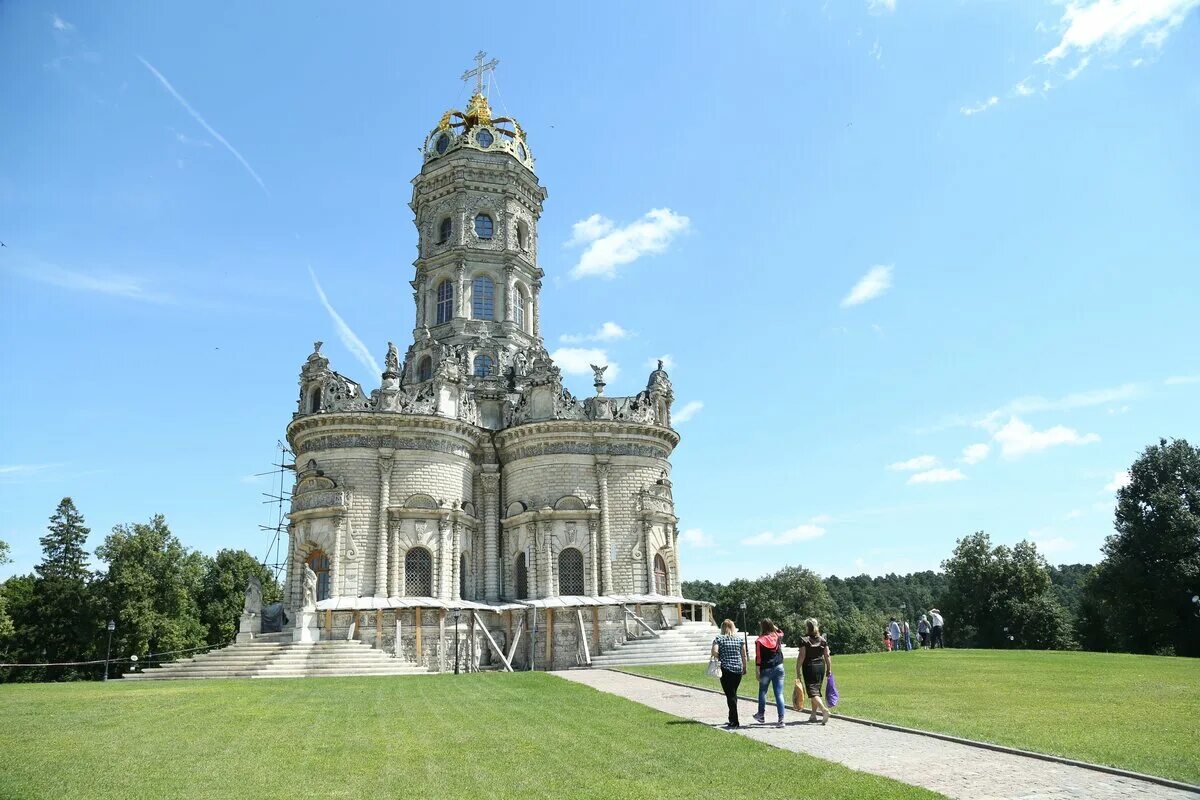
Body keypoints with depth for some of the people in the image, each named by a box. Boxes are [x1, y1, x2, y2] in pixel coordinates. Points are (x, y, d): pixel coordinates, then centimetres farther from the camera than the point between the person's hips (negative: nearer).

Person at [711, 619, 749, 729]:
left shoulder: (719, 639, -1)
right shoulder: (740, 639, 7)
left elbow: (714, 652, -14)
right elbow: (744, 655, 5)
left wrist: (719, 659, 4)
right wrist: (744, 667, 14)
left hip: (725, 669, -3)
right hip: (738, 669, 4)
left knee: (730, 695, -2)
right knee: (733, 694, 17)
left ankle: (735, 722, -6)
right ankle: (732, 719, 23)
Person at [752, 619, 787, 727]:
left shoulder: (760, 641, -10)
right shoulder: (778, 637, 0)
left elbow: (758, 658, -10)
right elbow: (781, 632, 27)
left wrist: (758, 672, -5)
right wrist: (774, 626, 20)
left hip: (766, 669, -3)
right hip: (779, 667, 3)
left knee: (762, 692, 17)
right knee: (779, 694, 1)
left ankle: (761, 715, 29)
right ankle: (781, 719, -3)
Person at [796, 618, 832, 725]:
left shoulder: (804, 640, -9)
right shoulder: (823, 640, 5)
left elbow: (801, 656, -12)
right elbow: (827, 656, 6)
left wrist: (798, 670, -8)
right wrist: (829, 669, 14)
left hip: (809, 667, -5)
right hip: (821, 667, 6)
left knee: (812, 691, -5)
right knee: (817, 690, 15)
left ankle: (824, 709, -26)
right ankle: (813, 715, 18)